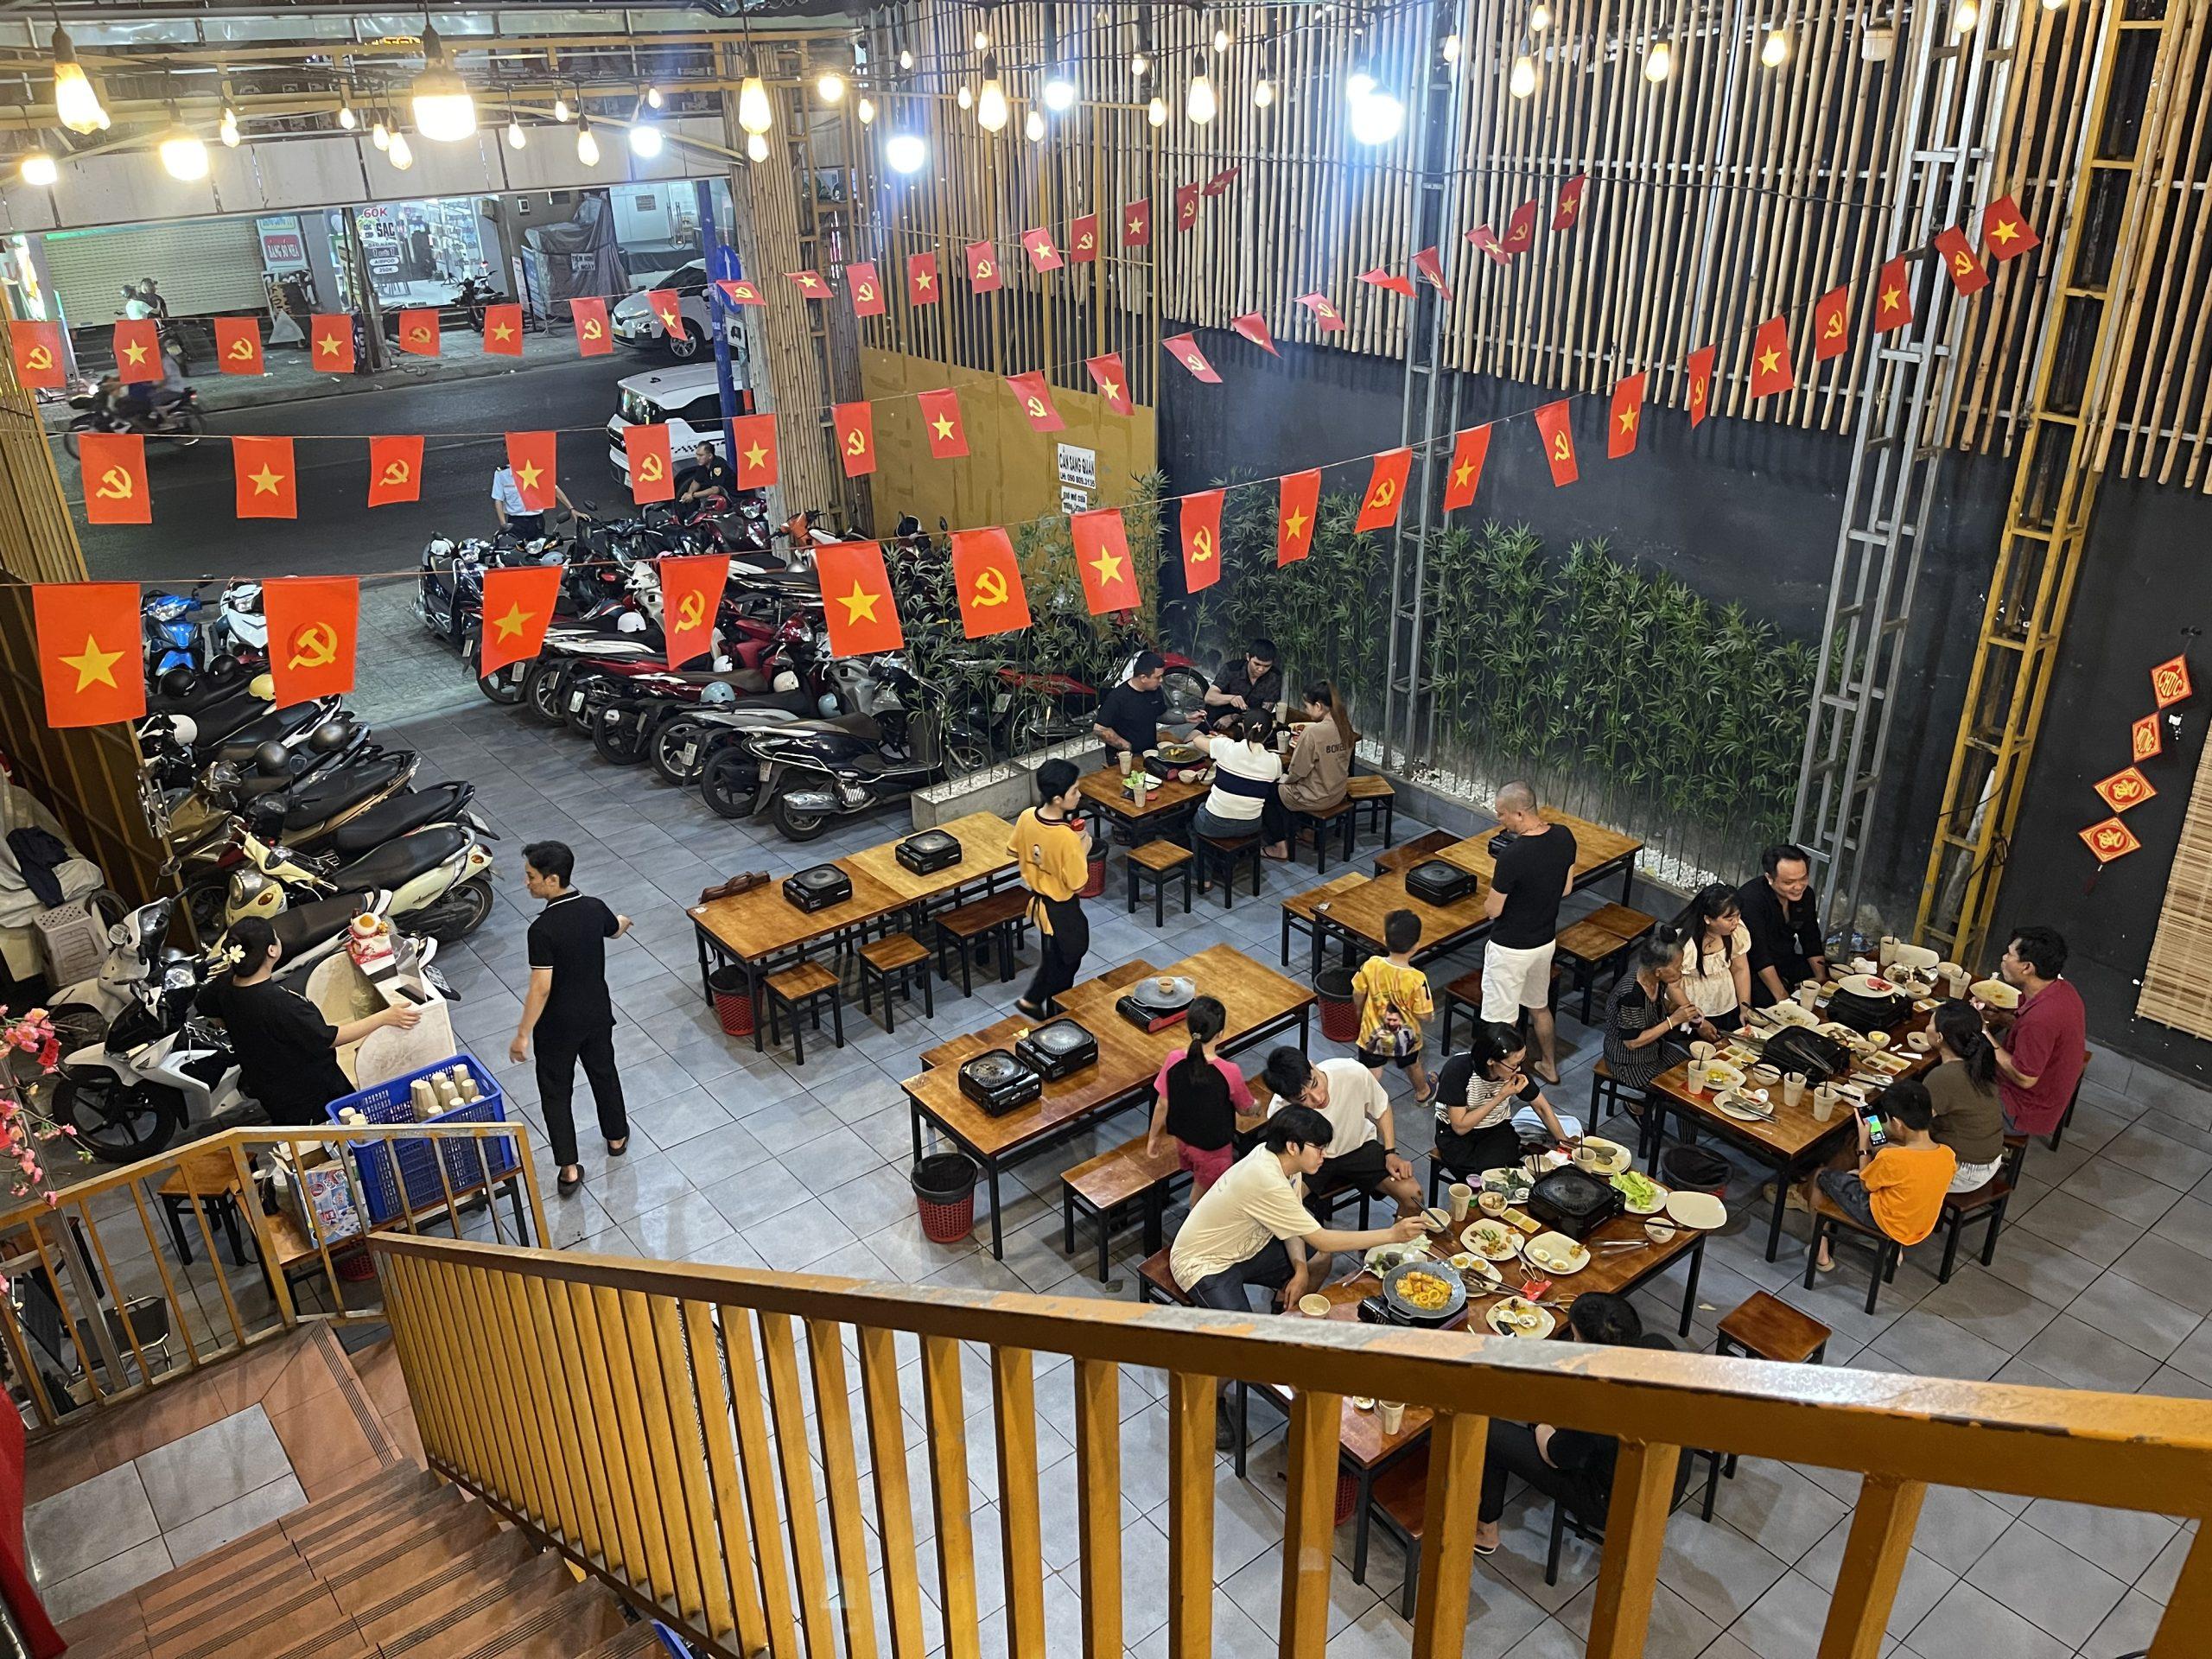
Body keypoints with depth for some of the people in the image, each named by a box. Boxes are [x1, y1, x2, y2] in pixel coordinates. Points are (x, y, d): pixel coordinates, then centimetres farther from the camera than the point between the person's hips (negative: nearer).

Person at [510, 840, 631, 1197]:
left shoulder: (543, 929, -28)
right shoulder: (595, 908, -10)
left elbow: (541, 987, -27)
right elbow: (616, 930, 14)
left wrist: (522, 1034, -18)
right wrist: (624, 922, 39)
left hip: (558, 1024, -5)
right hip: (597, 1013, 5)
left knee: (555, 1092, 11)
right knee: (603, 1073, 25)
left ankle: (569, 1170, 14)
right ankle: (617, 1137, 45)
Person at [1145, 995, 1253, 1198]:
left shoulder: (1174, 1060, -22)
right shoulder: (1229, 1072, -31)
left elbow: (1162, 1105, -10)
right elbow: (1245, 1110, -12)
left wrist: (1153, 1137, 7)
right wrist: (1255, 1108, 12)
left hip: (1183, 1139, 4)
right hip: (1213, 1148, -4)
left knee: (1199, 1185, 31)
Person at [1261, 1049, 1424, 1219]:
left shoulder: (1354, 1073, -28)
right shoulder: (1280, 1112, -30)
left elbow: (1381, 1109, -5)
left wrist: (1390, 1153, -12)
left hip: (1358, 1146, 1)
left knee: (1412, 1194, -18)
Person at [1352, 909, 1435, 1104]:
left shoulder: (1371, 966, -23)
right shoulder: (1417, 979, -31)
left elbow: (1358, 995, -7)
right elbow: (1423, 1014, -22)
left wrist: (1359, 1010, 14)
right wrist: (1431, 1002, 0)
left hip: (1373, 1032, 0)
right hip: (1405, 1037, 1)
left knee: (1371, 1075, 17)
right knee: (1413, 1066, 29)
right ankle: (1422, 1094, 54)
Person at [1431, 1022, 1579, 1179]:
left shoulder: (1514, 1070, -17)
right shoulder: (1458, 1070, -28)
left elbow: (1542, 1107, 2)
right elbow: (1460, 1126, -23)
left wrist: (1564, 1142, -4)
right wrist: (1501, 1096, -26)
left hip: (1498, 1130, 3)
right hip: (1456, 1136, -2)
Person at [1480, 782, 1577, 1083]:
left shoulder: (1512, 857, -31)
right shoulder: (1564, 837, -9)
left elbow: (1492, 910, -19)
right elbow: (1566, 889, 5)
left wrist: (1495, 883, -1)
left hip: (1511, 949, -8)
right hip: (1546, 941, 8)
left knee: (1502, 1019, 10)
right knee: (1539, 1005, 28)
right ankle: (1550, 1066, 44)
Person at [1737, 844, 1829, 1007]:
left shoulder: (1805, 894, -3)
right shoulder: (1751, 899, -27)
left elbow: (1811, 943, 7)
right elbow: (1759, 955, -28)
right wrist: (1783, 998, -31)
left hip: (1786, 960, 7)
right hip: (1751, 966, -7)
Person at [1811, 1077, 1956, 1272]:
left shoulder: (1890, 1159, -31)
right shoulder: (1948, 1156, -16)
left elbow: (1865, 1185, -11)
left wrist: (1863, 1144, -5)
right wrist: (1882, 1149, 4)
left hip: (1887, 1224, -6)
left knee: (1823, 1176, 14)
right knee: (1852, 1174, 27)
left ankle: (1822, 1253, 18)